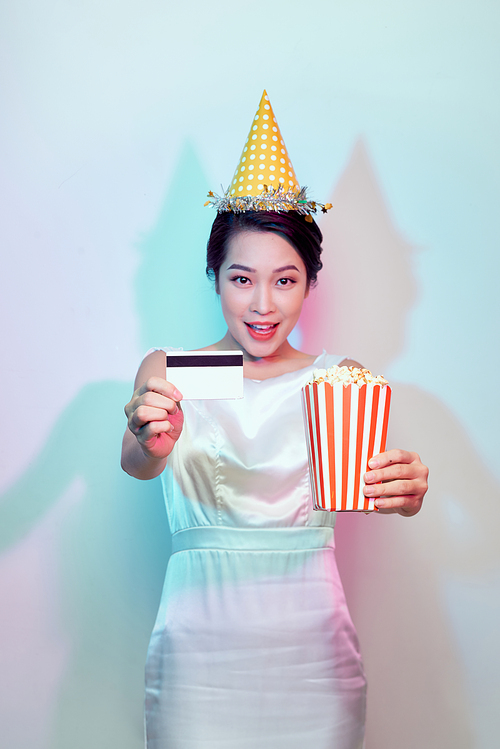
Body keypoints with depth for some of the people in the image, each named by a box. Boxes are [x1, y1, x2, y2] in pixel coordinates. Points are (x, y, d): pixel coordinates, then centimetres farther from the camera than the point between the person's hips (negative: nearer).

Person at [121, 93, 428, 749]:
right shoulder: (168, 371, 3)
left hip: (310, 642, 1)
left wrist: (406, 488, -34)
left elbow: (374, 472, -10)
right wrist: (150, 444, -38)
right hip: (200, 640, 0)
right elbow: (135, 464, -14)